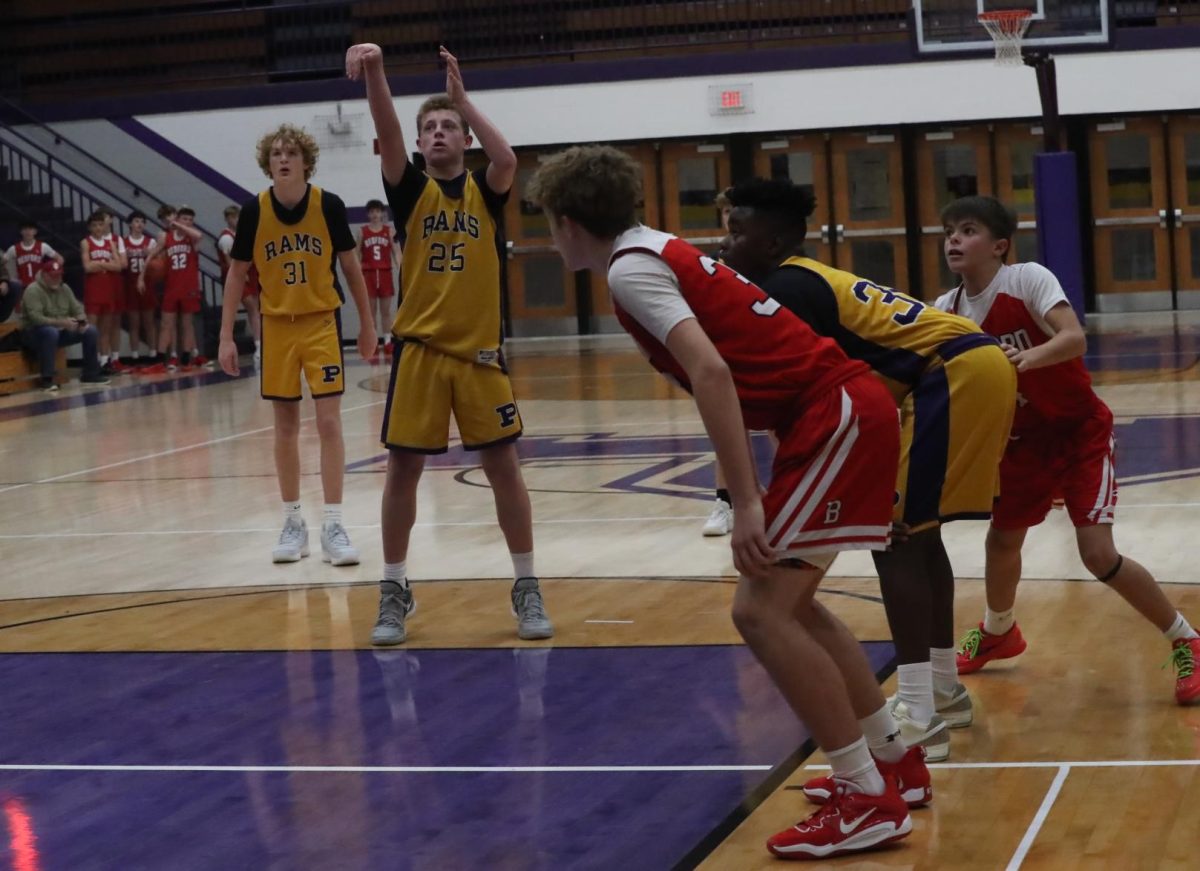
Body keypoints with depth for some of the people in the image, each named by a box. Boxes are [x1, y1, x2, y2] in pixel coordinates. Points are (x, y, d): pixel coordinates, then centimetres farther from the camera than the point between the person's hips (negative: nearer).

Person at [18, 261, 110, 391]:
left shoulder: (64, 289, 5)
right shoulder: (33, 290, -18)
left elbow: (77, 309, 7)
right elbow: (36, 318, -29)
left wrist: (82, 321, -17)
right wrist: (61, 323, -36)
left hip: (60, 331, 7)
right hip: (34, 334, -7)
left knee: (90, 330, -5)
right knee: (51, 332, -41)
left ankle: (90, 374, 3)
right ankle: (46, 379, -35)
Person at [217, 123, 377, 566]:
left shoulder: (329, 205, -11)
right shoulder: (254, 210, -8)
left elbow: (350, 265, 2)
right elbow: (237, 273, 1)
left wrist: (367, 324, 7)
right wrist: (226, 337, -2)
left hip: (323, 321, -1)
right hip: (277, 324, 1)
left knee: (329, 421, -7)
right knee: (285, 425, 7)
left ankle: (332, 527, -4)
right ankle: (293, 522, 18)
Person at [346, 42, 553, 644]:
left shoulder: (483, 190, 4)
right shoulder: (411, 191, 3)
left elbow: (507, 159, -19)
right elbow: (387, 135, -15)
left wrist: (461, 97, -19)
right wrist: (374, 73, -32)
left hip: (479, 348, 0)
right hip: (419, 347, 0)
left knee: (503, 465, 2)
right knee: (403, 467, 2)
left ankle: (527, 588, 13)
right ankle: (394, 591, 14)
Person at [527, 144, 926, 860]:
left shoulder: (631, 268, -10)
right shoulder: (661, 251, 19)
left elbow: (711, 374, -23)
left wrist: (747, 503, -25)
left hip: (836, 416, -10)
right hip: (847, 407, 10)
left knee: (762, 610, -10)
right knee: (790, 601, 19)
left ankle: (868, 800, -7)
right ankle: (896, 761, 28)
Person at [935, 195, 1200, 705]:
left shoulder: (1029, 279, -21)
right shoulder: (947, 311, -5)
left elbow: (1075, 340, -35)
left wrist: (1028, 357, -53)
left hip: (1079, 431, -6)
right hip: (1023, 439, 6)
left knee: (1098, 554, -17)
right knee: (1002, 538, 17)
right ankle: (998, 633, 47)